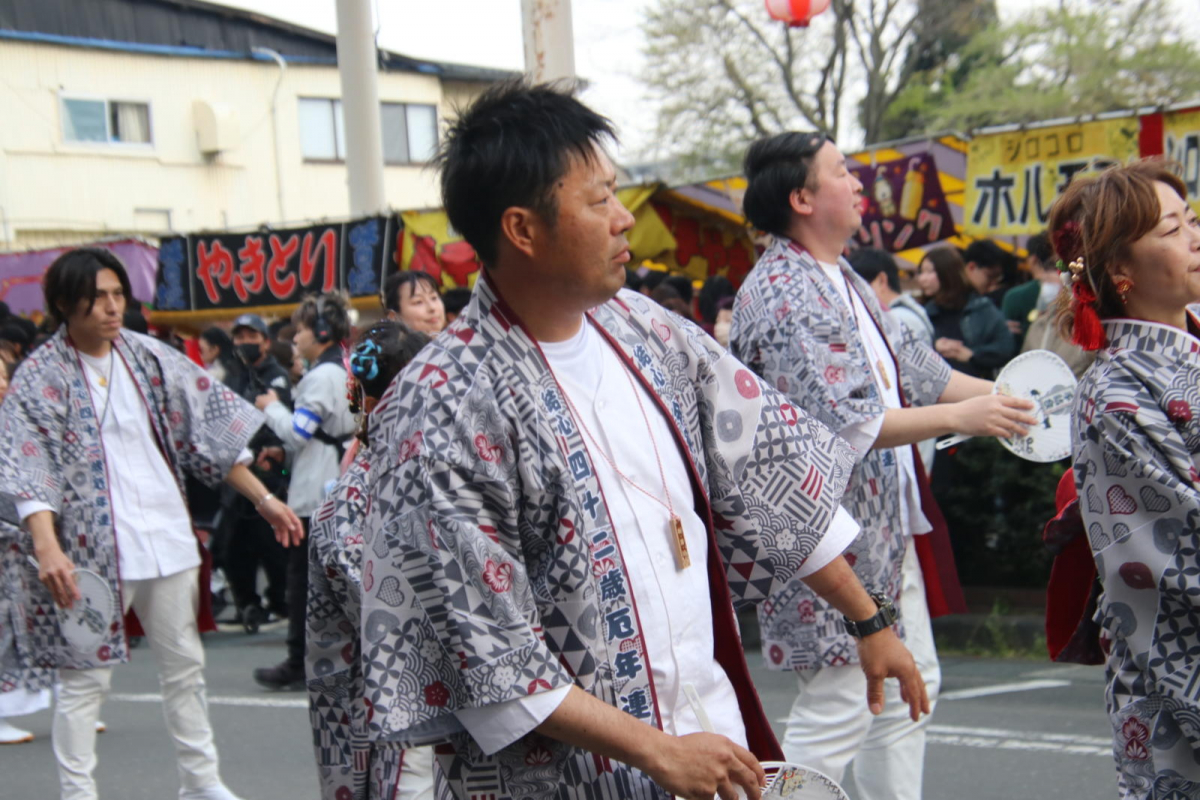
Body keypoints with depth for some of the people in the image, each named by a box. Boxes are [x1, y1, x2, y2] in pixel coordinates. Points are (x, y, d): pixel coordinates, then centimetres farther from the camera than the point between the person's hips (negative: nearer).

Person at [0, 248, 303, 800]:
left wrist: (263, 498, 5)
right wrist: (46, 547, -30)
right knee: (85, 678, 0)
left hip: (166, 537, 5)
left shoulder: (149, 357, 5)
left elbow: (208, 429, 8)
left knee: (184, 666, 14)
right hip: (90, 547, -5)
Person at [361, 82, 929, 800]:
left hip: (713, 730, 6)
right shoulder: (441, 412, -18)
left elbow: (770, 472, 10)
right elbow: (482, 652, -19)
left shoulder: (644, 330, 2)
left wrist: (870, 621, 11)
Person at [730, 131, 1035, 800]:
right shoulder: (784, 294, -18)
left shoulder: (846, 281, 14)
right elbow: (847, 423, -25)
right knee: (839, 708, -8)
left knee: (909, 688, 18)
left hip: (889, 526, 11)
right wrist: (960, 418, -20)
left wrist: (1005, 396, 7)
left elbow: (914, 368, 17)